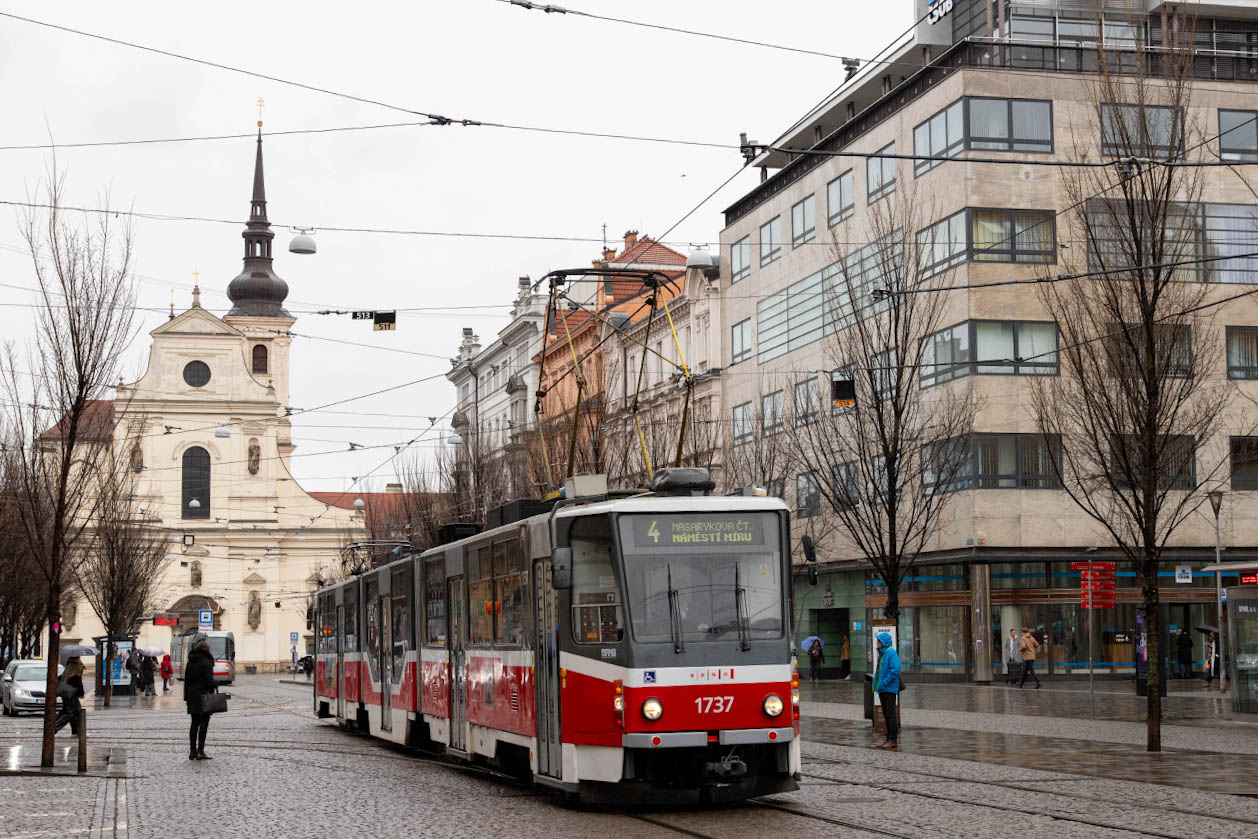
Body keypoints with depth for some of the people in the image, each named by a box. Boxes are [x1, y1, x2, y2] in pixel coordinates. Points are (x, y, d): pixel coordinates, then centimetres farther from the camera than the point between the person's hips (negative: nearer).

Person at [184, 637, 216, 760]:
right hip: (203, 696, -7)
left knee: (194, 723, 12)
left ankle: (192, 751, 12)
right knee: (204, 723, -3)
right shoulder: (206, 662, -11)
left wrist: (186, 697, 17)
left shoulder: (190, 662, 10)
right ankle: (200, 751, -9)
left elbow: (186, 680, 13)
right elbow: (209, 680, -16)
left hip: (192, 696, 7)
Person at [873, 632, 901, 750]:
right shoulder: (882, 653, 13)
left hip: (890, 689, -9)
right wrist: (876, 683, 11)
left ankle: (893, 740, -1)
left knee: (891, 714, -4)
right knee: (886, 714, 13)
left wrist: (884, 683, -20)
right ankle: (888, 738, 19)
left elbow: (895, 670, -23)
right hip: (882, 689, 9)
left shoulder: (892, 653, -15)